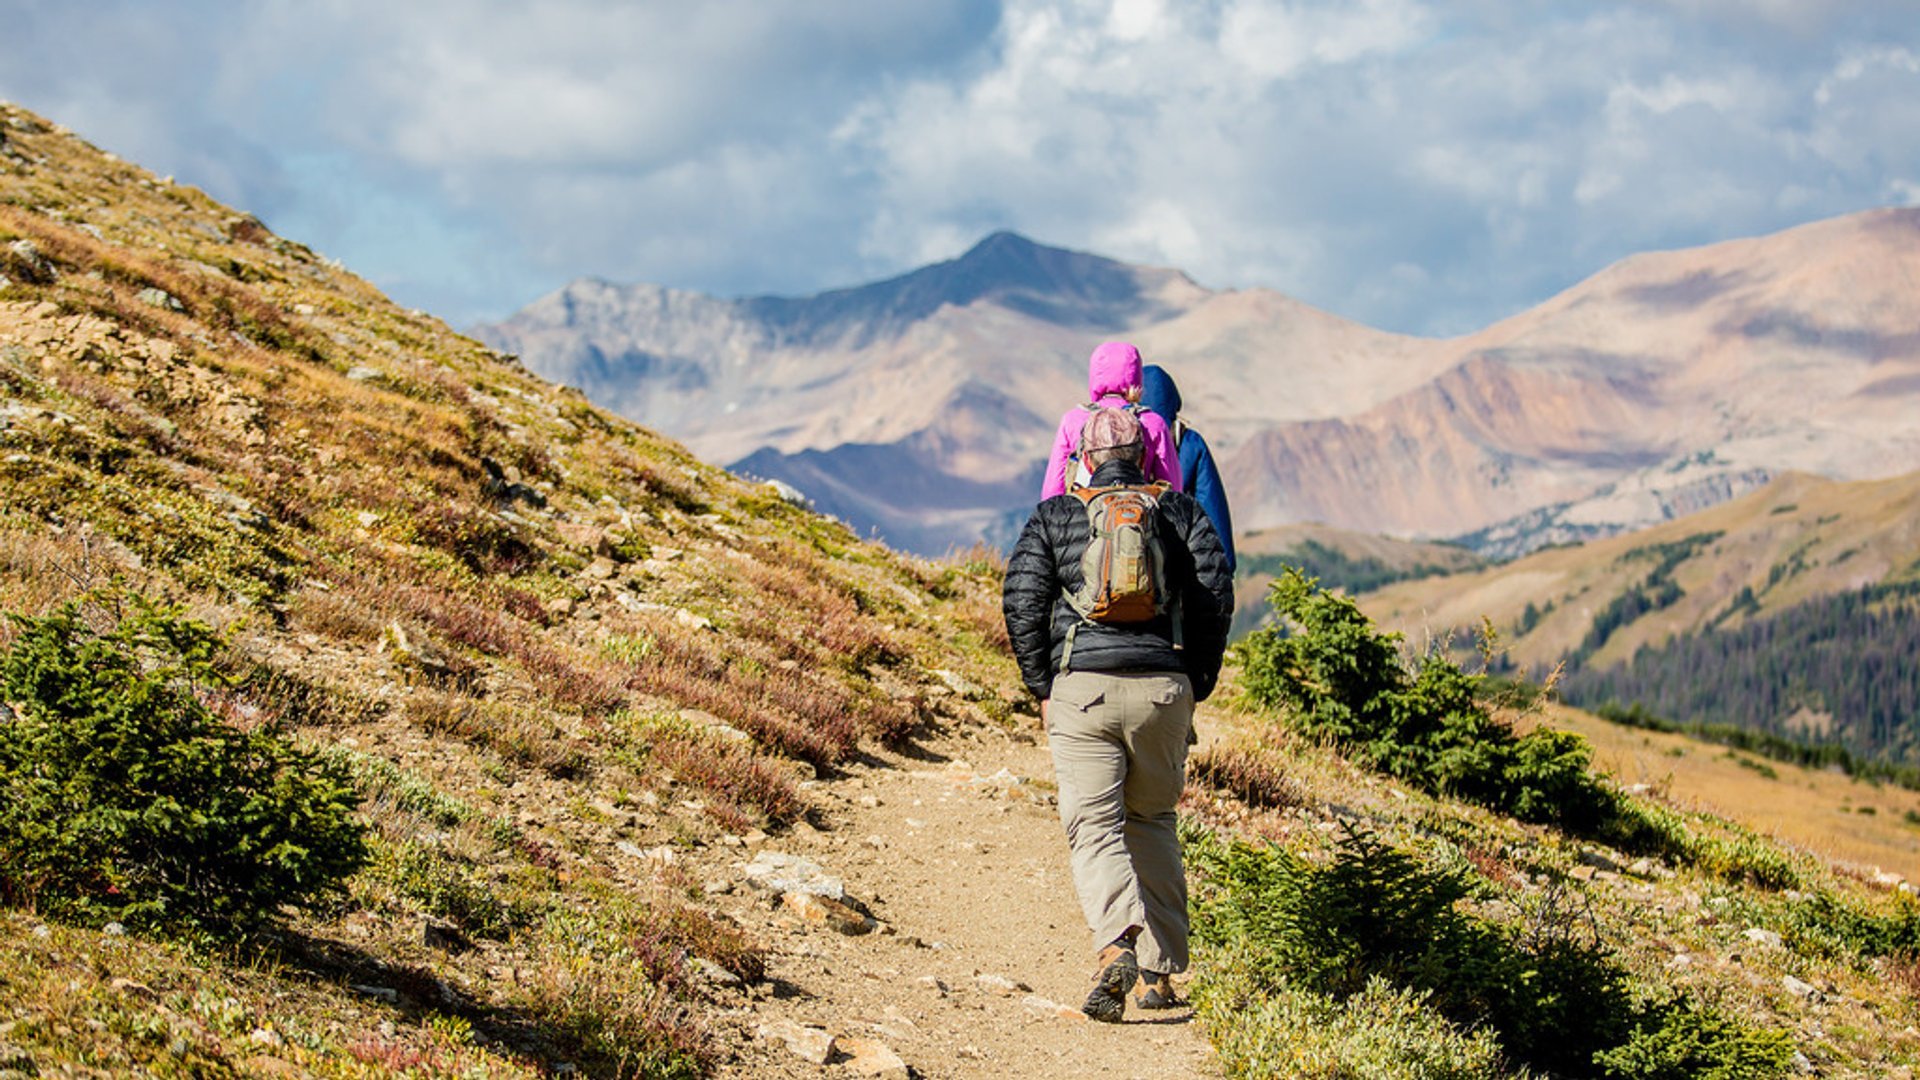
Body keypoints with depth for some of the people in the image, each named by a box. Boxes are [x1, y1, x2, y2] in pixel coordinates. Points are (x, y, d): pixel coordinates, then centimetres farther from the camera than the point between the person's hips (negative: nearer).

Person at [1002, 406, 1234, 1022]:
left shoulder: (1053, 516, 9)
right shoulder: (1180, 511, 12)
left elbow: (1022, 602, 1)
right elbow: (1216, 597, 4)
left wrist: (1042, 689, 9)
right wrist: (1198, 683, 13)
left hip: (1082, 688, -2)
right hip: (1164, 687, 2)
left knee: (1094, 828, -4)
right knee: (1153, 822, 17)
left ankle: (1116, 947, -30)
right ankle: (1161, 972, 16)